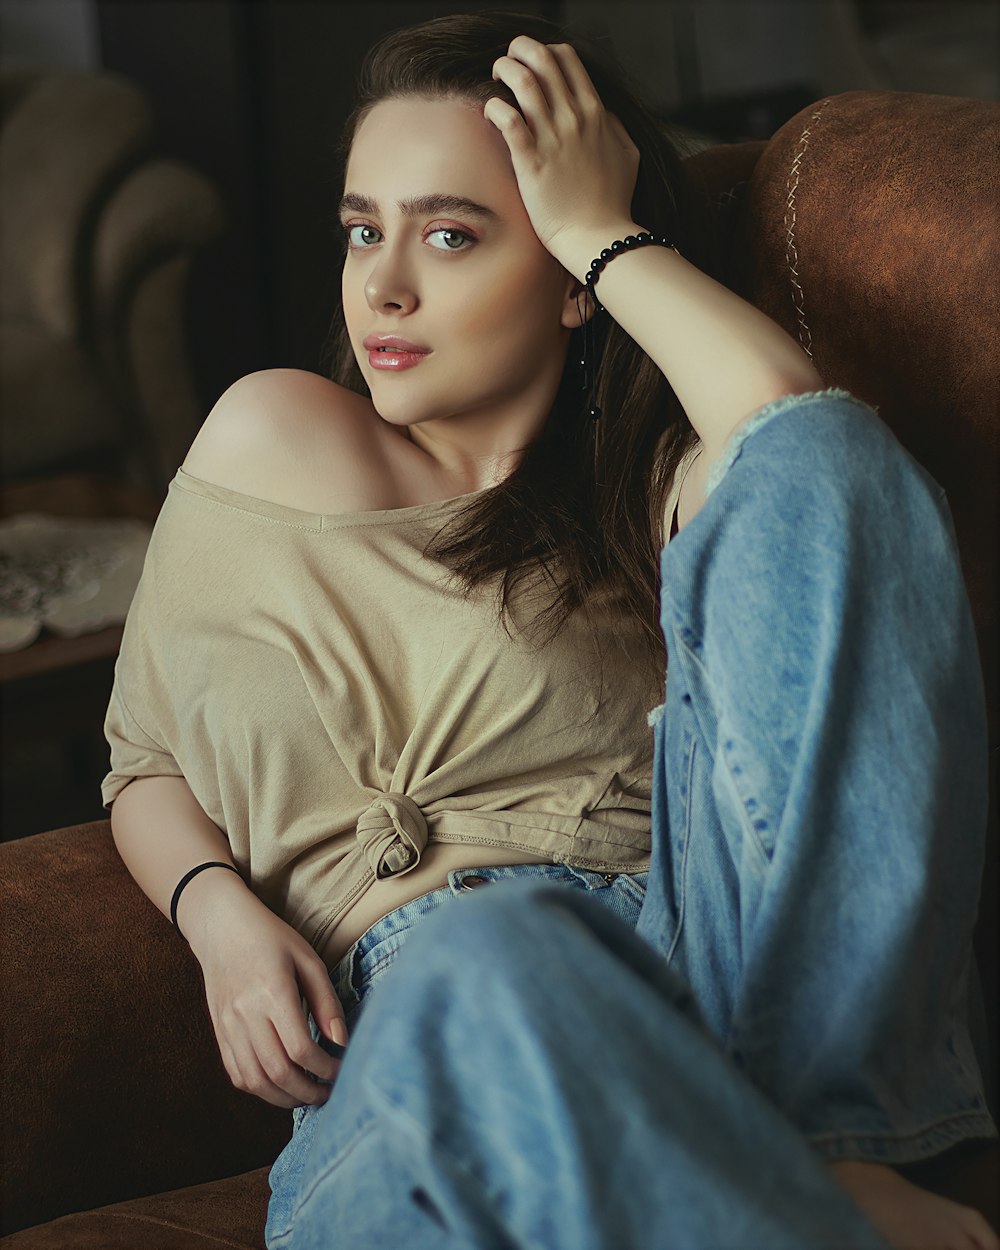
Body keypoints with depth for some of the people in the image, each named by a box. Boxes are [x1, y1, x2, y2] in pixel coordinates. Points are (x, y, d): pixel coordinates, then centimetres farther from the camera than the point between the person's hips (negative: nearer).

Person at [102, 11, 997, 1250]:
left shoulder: (651, 487, 17)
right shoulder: (273, 445, 18)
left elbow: (807, 435, -8)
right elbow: (147, 767, 21)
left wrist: (601, 230, 4)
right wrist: (221, 915, 0)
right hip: (406, 1041, -1)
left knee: (814, 455, -21)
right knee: (481, 963, -42)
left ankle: (821, 1139, -25)